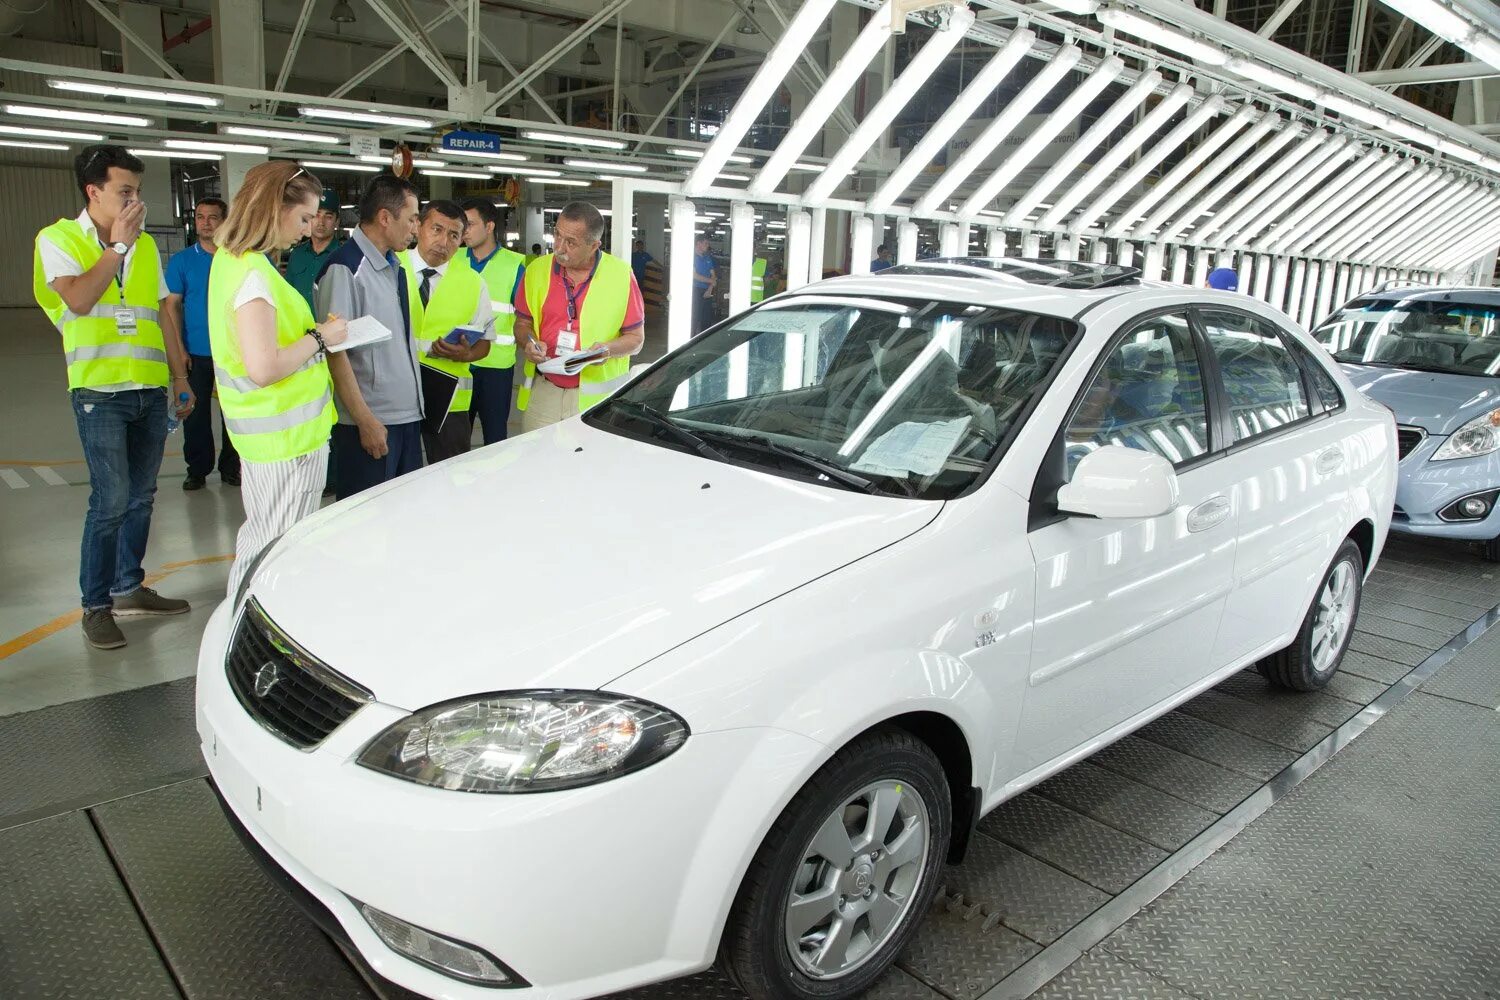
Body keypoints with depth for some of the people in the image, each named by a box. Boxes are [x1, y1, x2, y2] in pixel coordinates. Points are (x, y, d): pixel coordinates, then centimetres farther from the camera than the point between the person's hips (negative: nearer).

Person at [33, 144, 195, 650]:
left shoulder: (146, 244, 13)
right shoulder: (58, 238, 0)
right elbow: (78, 299, -17)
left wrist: (180, 377, 13)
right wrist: (118, 244, -12)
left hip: (150, 389, 5)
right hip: (100, 391, -5)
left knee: (140, 497, 10)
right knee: (111, 500, -9)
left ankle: (129, 588, 23)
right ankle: (96, 605, 3)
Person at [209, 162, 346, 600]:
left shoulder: (229, 258, 11)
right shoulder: (254, 274, -20)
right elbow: (263, 368, -27)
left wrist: (309, 330, 9)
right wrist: (319, 338, -14)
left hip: (259, 430, 10)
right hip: (288, 434, -10)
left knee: (258, 533, 22)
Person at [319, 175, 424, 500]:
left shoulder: (396, 267, 13)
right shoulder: (345, 268, -13)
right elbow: (335, 352, -16)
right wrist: (365, 421, -17)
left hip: (408, 413, 8)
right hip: (371, 421, -8)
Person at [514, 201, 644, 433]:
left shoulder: (621, 275, -4)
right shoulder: (537, 269, 5)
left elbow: (636, 338, 1)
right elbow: (523, 323, 15)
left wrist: (609, 350, -18)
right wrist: (529, 343, -7)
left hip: (597, 396, -2)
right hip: (542, 393, 3)